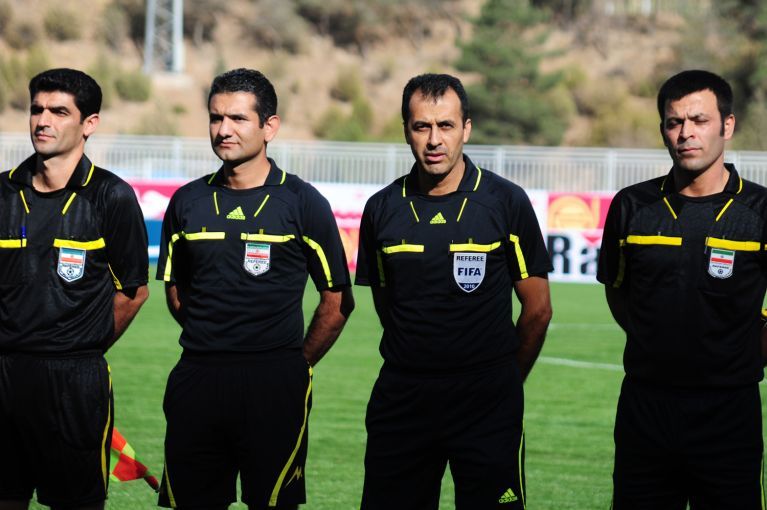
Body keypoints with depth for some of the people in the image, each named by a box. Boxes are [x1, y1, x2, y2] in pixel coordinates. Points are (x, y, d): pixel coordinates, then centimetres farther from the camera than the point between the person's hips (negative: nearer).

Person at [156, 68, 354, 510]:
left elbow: (338, 300, 3)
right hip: (196, 385, 3)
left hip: (274, 389, -3)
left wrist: (299, 363, 6)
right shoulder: (189, 202, 9)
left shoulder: (302, 202, -1)